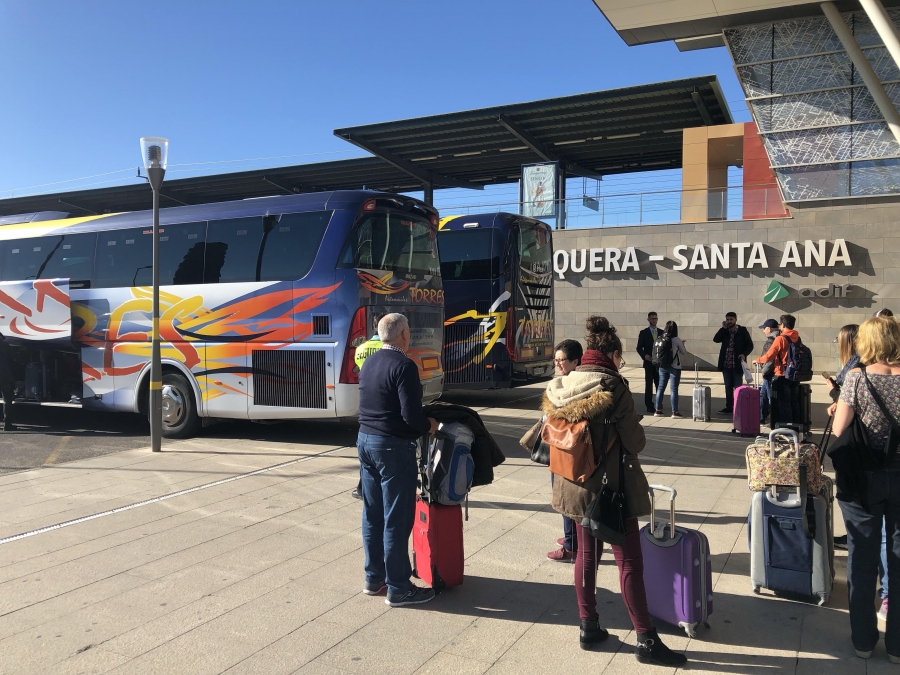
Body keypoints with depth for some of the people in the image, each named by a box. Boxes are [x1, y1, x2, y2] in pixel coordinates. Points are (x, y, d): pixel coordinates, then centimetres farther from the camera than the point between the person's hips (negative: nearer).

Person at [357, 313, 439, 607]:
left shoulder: (368, 363, 9)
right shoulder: (404, 366, -17)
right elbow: (411, 415, -23)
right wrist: (429, 426, -3)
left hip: (365, 440, 9)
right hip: (393, 447, -8)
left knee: (372, 514, 15)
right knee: (396, 519, 0)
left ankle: (374, 578, 26)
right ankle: (398, 588, 8)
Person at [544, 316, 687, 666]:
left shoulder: (560, 387, 0)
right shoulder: (613, 387, -18)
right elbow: (635, 443, -14)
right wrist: (636, 431, 6)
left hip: (575, 485, 6)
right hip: (611, 488, -6)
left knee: (586, 554, 18)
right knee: (629, 562, 3)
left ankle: (588, 627, 27)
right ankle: (646, 640, 12)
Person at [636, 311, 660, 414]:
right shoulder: (643, 333, 1)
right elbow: (639, 348, -1)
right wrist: (645, 356, -18)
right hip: (649, 362, -3)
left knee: (659, 384, 5)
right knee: (648, 384, 0)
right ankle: (649, 406, 4)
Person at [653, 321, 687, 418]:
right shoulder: (677, 340, -11)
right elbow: (683, 352, 0)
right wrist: (682, 345, 19)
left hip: (663, 366, 4)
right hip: (674, 367, -4)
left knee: (661, 387, 11)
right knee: (673, 389, -1)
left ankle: (658, 410, 15)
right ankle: (674, 411, 1)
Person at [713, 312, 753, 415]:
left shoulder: (742, 331, -2)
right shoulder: (724, 331, 9)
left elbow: (750, 345, -1)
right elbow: (716, 339, -6)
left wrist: (744, 354, -18)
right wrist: (723, 328, -10)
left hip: (737, 364, -4)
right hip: (726, 364, 4)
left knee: (737, 387, 0)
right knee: (728, 387, 10)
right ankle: (729, 407, 17)